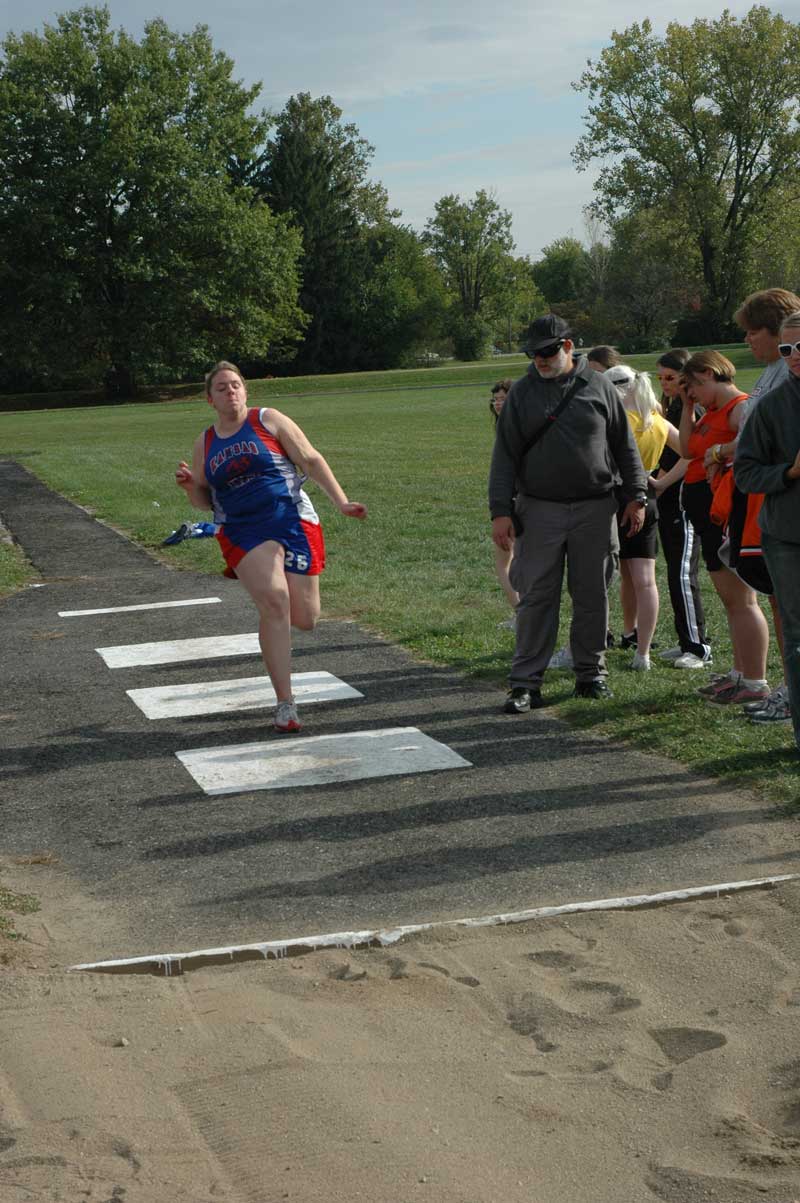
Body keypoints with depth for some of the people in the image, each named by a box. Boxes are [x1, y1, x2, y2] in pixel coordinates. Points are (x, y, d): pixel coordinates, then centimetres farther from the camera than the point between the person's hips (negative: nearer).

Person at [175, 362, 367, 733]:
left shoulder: (269, 421, 2)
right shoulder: (204, 444, 11)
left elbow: (310, 460, 1)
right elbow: (204, 501, 18)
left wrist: (341, 502, -7)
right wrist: (189, 485, -5)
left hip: (293, 522, 0)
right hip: (243, 533, 0)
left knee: (304, 619, 0)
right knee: (273, 603, -23)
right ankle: (285, 705, -17)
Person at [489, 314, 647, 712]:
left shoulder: (598, 387, 4)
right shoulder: (522, 393, 4)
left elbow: (624, 445, 9)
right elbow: (505, 455, 2)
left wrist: (635, 498, 5)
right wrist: (500, 511, -5)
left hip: (595, 510, 1)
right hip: (539, 510, -1)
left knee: (593, 595, 7)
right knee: (536, 597, -2)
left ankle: (591, 672, 20)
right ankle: (525, 682, 1)